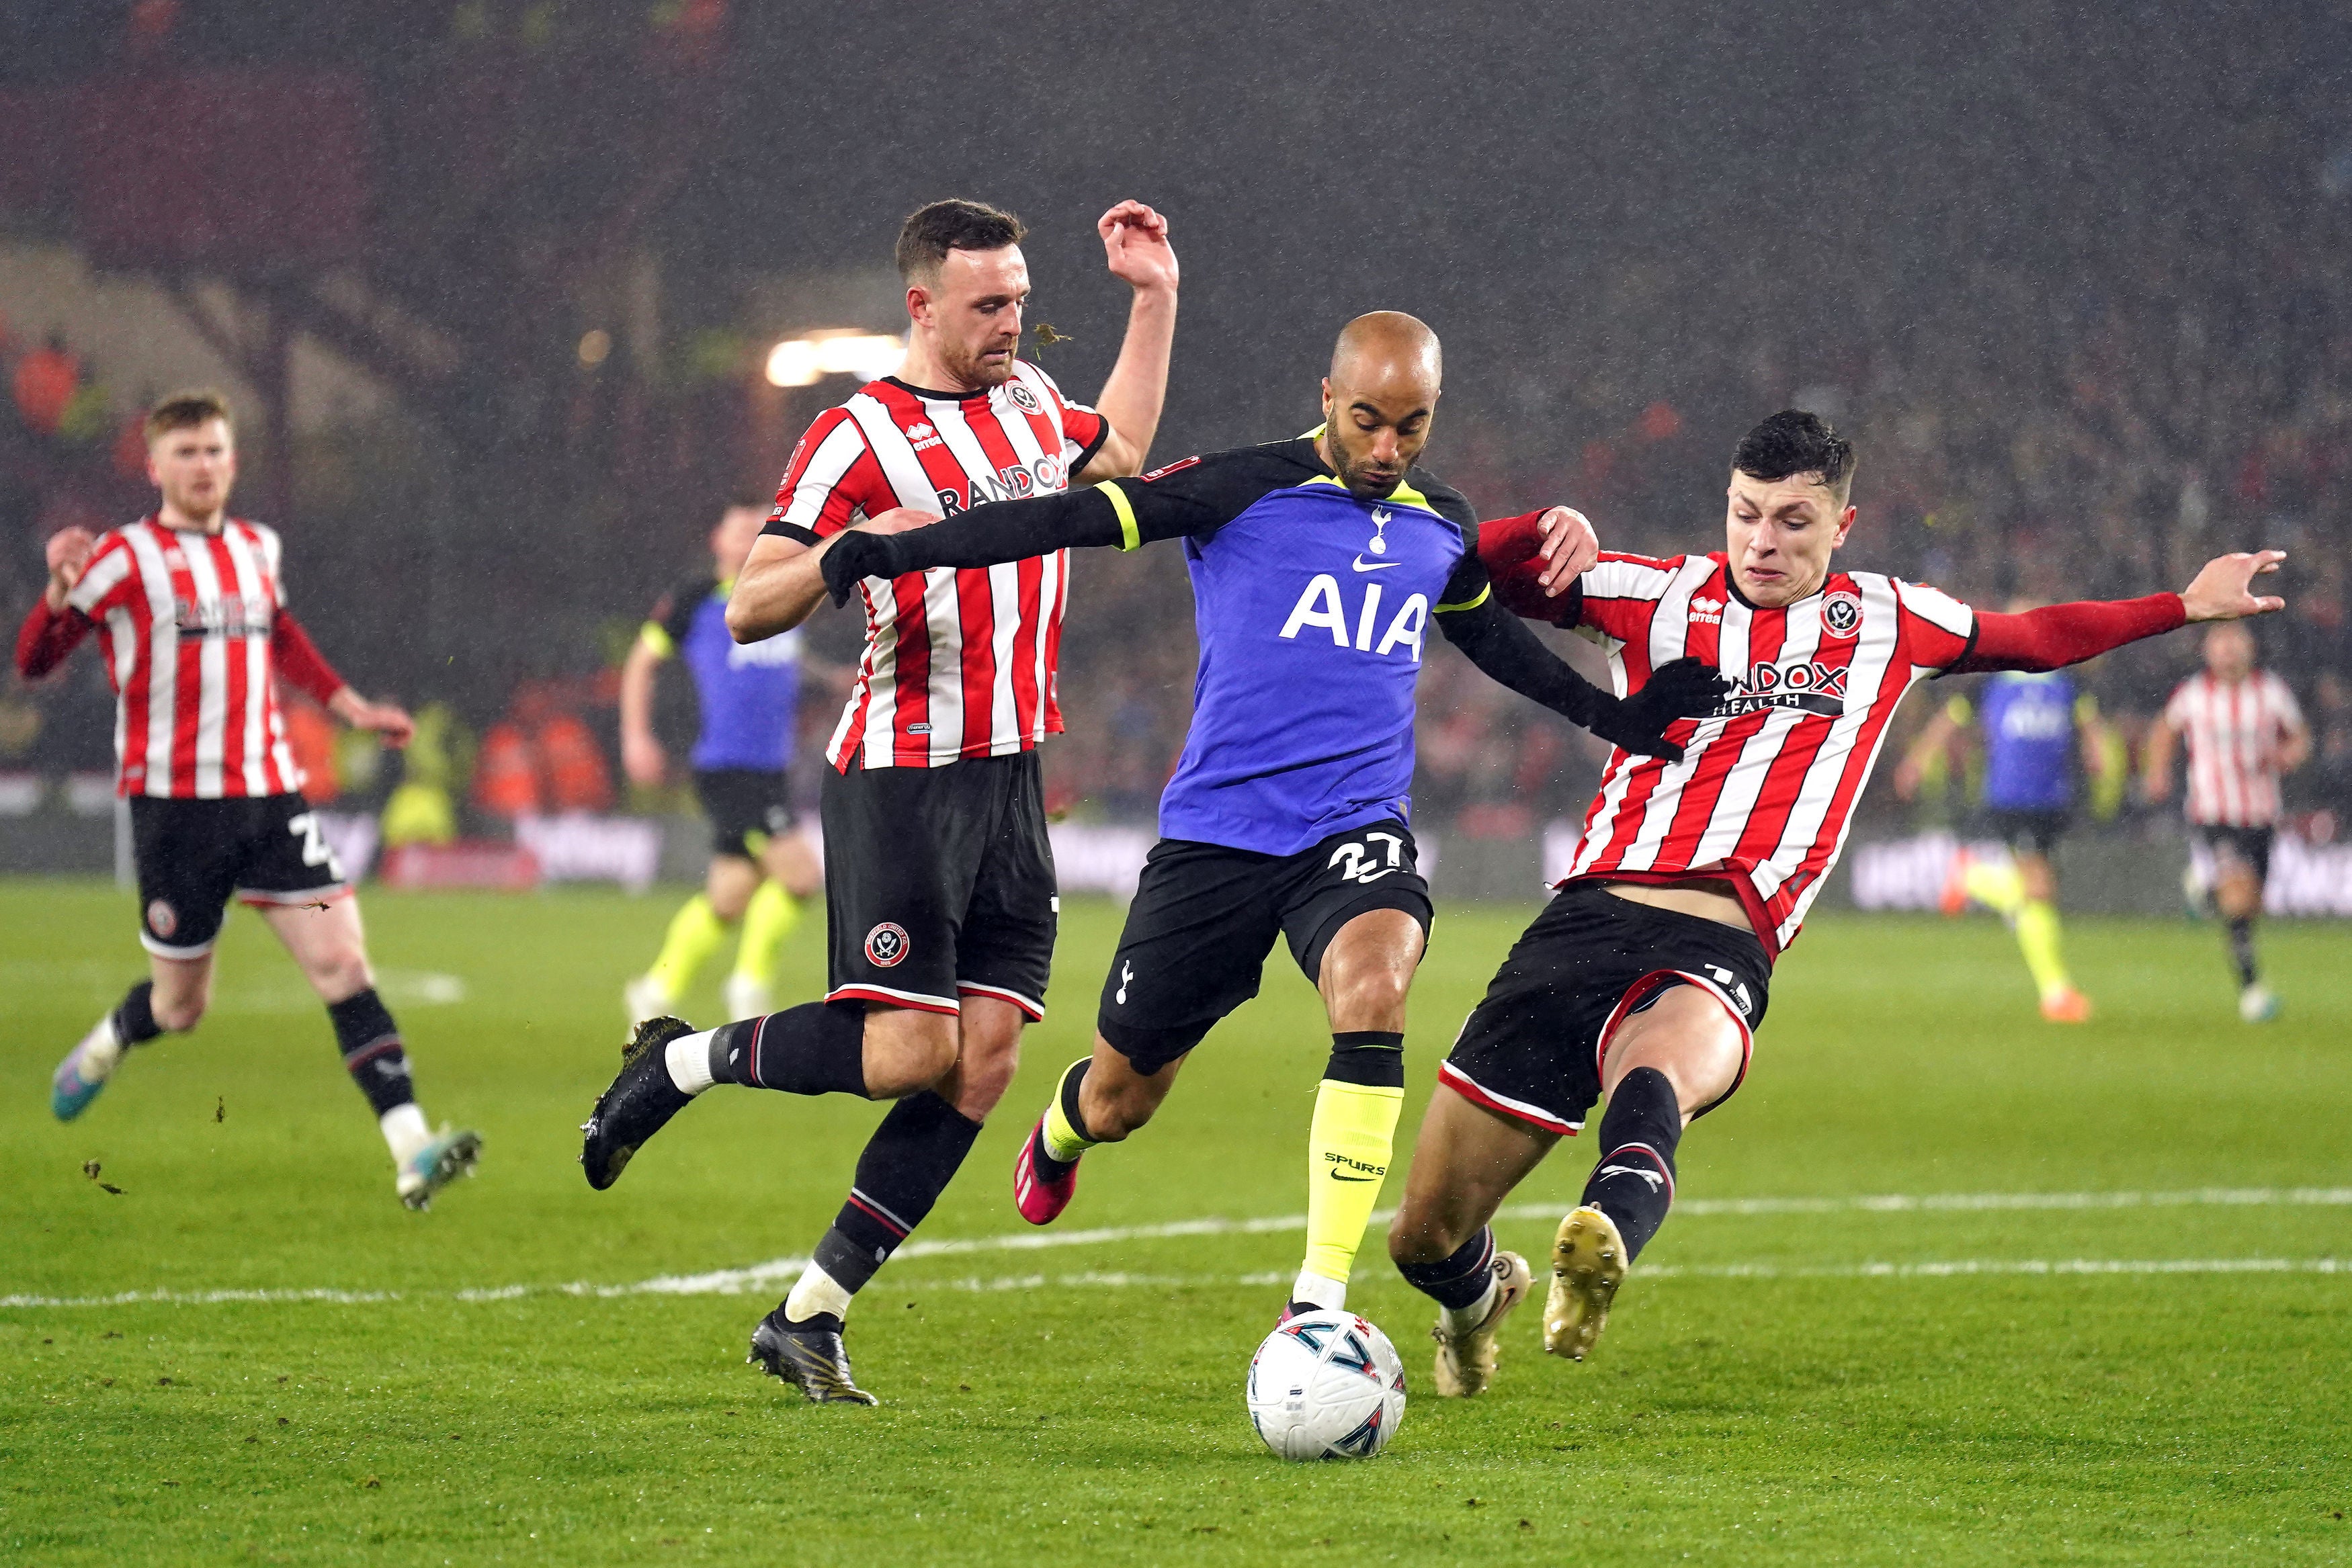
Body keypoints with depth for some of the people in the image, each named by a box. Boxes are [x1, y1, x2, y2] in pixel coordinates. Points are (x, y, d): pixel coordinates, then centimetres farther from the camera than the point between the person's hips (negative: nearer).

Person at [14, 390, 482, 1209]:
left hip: (269, 796, 4)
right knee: (180, 1005, 6)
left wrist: (351, 706, 31)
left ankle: (411, 1149, -19)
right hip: (175, 803, -4)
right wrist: (61, 590, -25)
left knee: (342, 959, -11)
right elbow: (34, 660, -8)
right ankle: (103, 1049, 42)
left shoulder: (258, 549, 12)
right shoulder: (123, 560, -5)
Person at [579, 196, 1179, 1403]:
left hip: (1013, 775, 7)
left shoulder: (1030, 400, 13)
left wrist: (1154, 300, 29)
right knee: (907, 1050, -14)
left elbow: (1120, 456, 37)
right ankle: (678, 1063, 11)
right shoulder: (859, 439, -10)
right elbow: (746, 613, -13)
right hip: (899, 778, -7)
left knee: (985, 1057, -3)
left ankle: (809, 1317, 2)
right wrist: (855, 548, -30)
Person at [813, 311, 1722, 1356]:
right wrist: (892, 553, -17)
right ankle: (1060, 1131, 49)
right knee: (1122, 1096, 7)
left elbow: (1488, 632, 32)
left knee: (1373, 988, -31)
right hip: (1216, 830, -2)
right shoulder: (1242, 491, -4)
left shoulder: (1443, 526, 11)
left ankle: (1318, 1299, -30)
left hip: (1359, 828, 2)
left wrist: (1612, 715, 32)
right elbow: (1070, 519, -9)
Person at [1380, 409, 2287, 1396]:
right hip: (1589, 917, 1)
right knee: (1424, 1235, 1)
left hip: (1719, 955, -1)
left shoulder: (1887, 624, 19)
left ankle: (1606, 1237, -71)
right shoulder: (1660, 594, 15)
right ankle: (1479, 1296, 37)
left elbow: (2037, 639, 36)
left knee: (1658, 1073, -41)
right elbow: (1478, 575, 15)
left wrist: (2185, 606, 37)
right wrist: (1547, 531, -6)